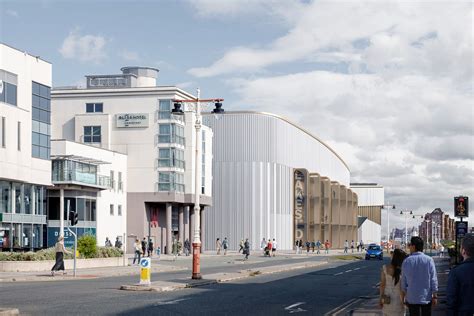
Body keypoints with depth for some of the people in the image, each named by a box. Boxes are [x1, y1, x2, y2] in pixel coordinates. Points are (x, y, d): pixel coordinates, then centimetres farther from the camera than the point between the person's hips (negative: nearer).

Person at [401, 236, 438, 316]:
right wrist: (435, 296, 2)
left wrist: (404, 297, 12)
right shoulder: (429, 260, -7)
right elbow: (433, 280, -6)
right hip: (426, 297, 0)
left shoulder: (406, 261, -4)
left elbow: (404, 281, 2)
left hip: (412, 298, 1)